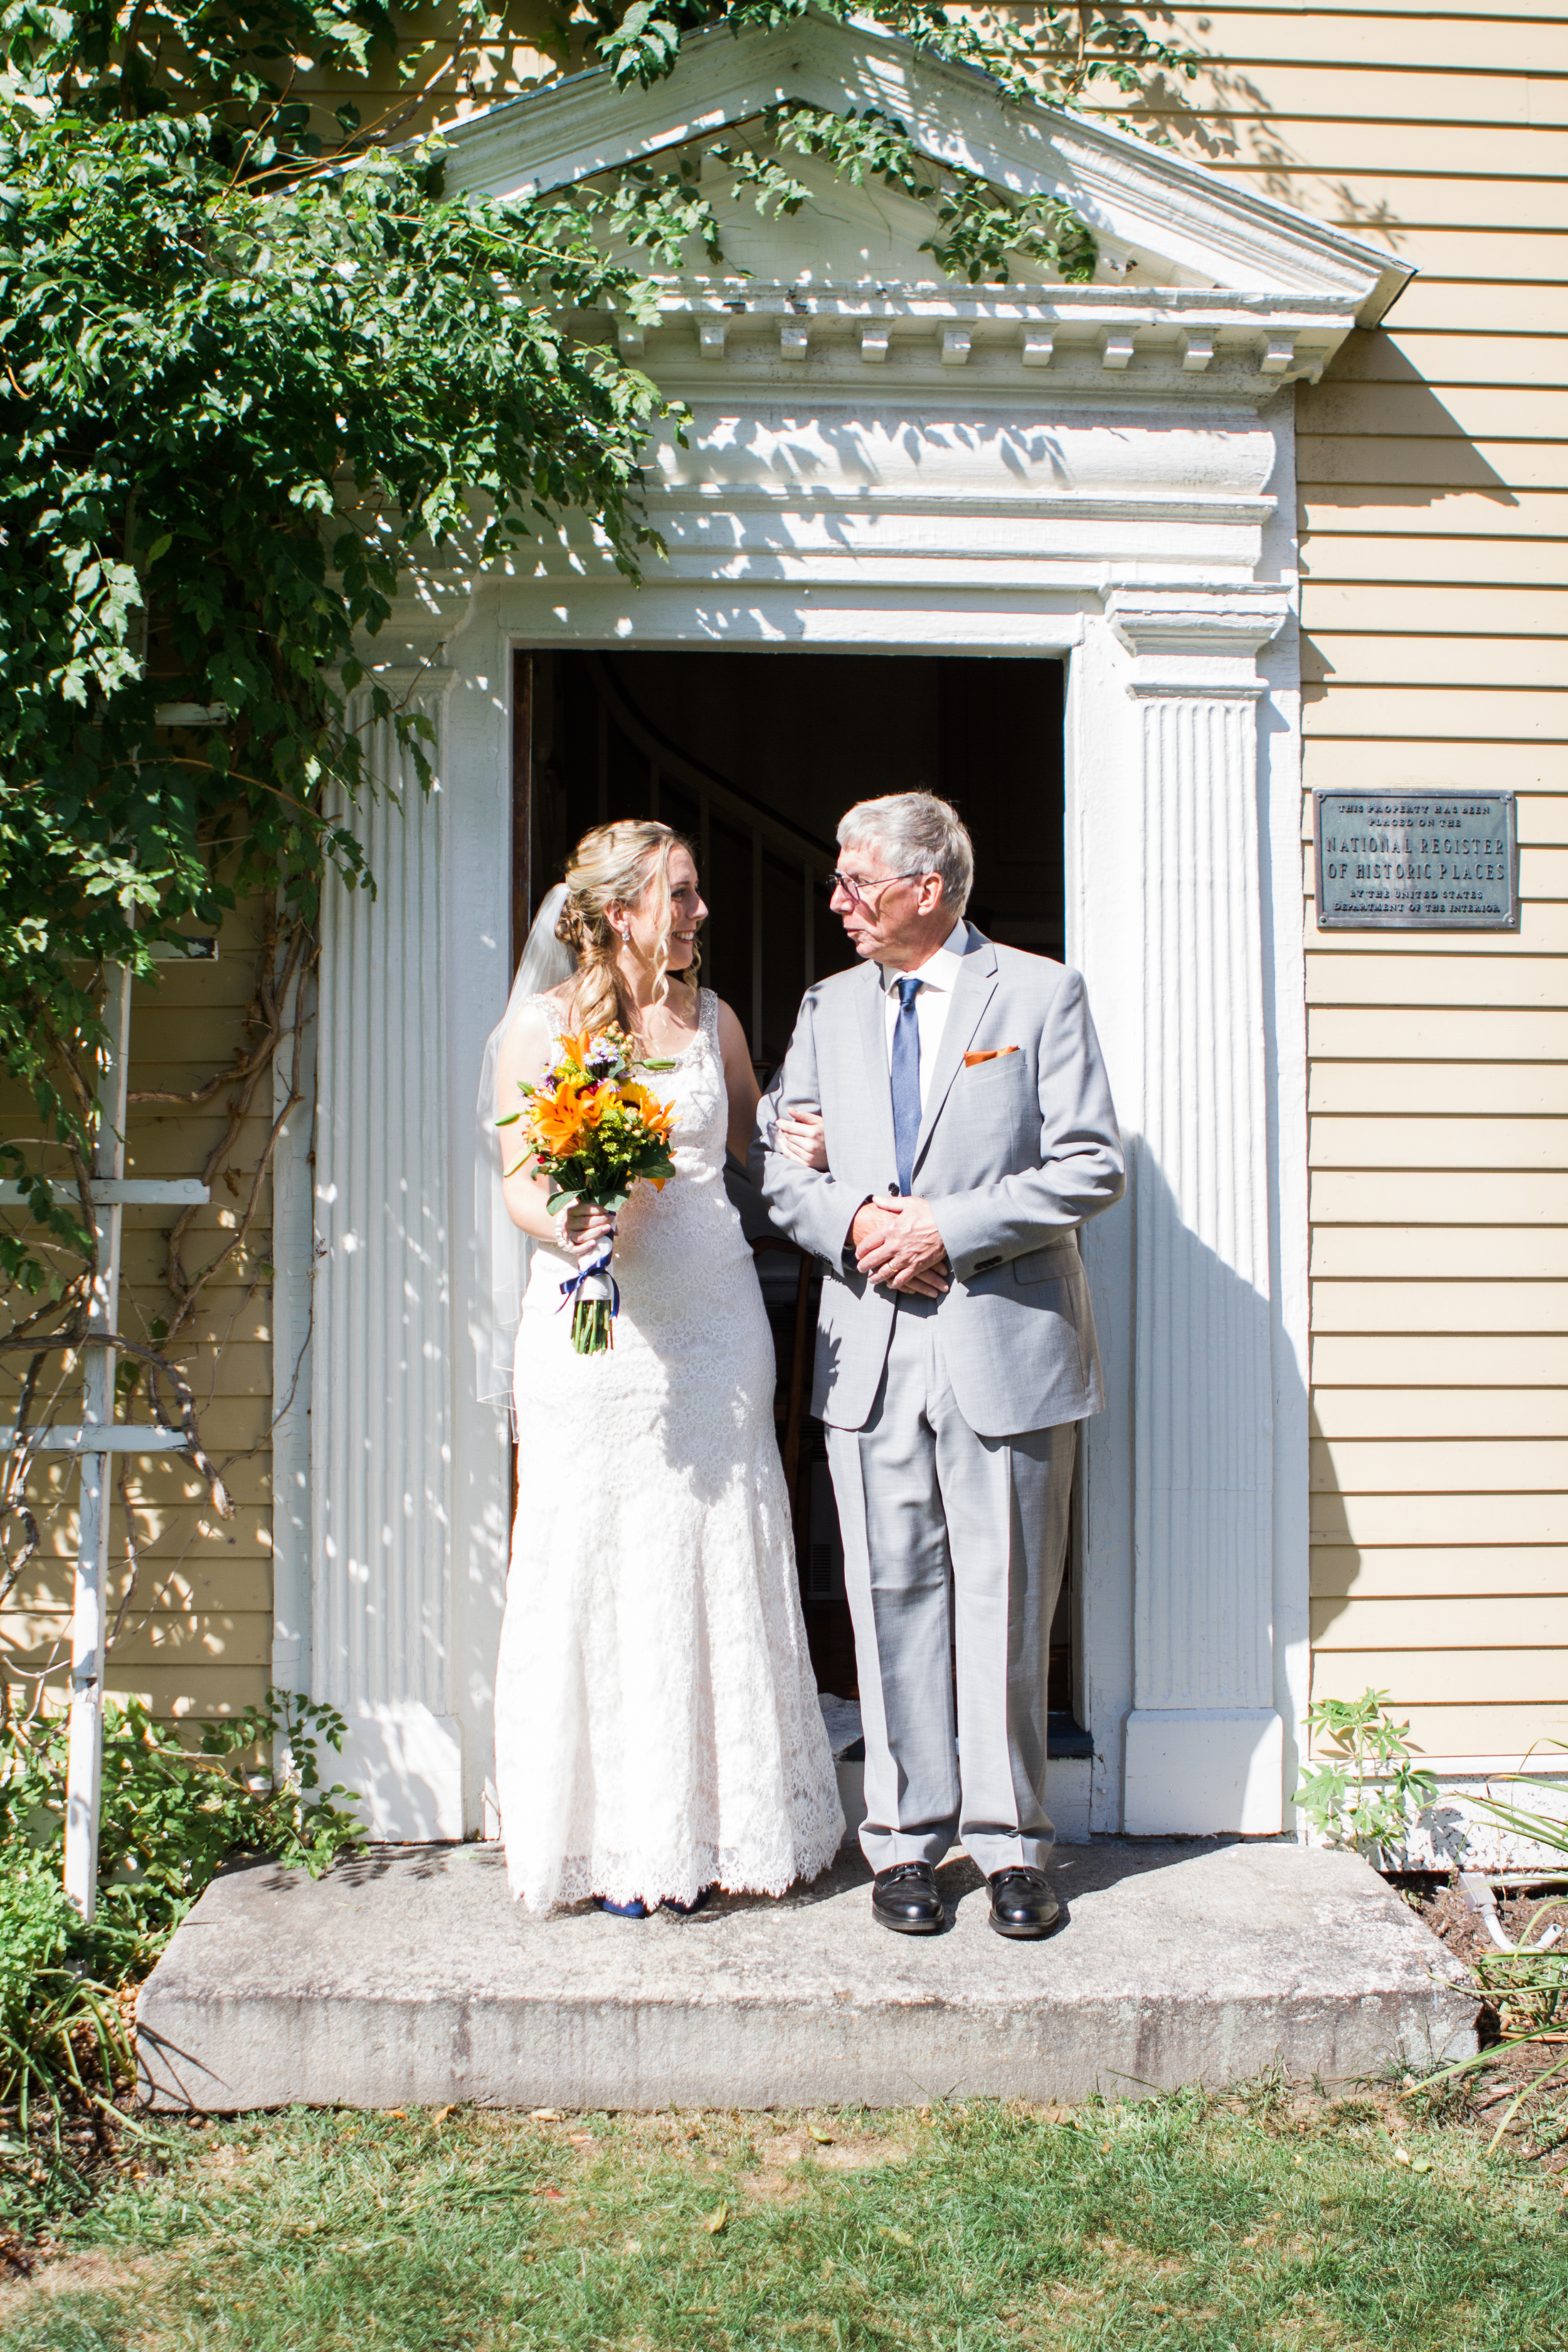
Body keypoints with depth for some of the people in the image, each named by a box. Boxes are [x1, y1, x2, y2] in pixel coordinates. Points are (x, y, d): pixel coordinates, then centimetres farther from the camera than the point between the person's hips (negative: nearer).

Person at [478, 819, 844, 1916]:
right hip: (592, 1327, -3)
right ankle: (621, 1842, 12)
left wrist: (810, 1146, 1)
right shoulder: (543, 1023, 1)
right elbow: (517, 1177, -1)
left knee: (719, 1559, 5)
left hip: (711, 1319, 3)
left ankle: (715, 1827, 18)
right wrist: (565, 1228, -21)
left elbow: (751, 1141, 22)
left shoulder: (711, 1018, 11)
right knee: (598, 1567, 0)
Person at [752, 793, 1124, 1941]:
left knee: (1006, 1605, 3)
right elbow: (776, 1157, 13)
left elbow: (1093, 1167, -5)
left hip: (1006, 1344, -3)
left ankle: (1011, 1842, 16)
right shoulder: (828, 1008, 14)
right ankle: (908, 1839, 18)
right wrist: (848, 1222, -7)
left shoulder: (1042, 994, 1)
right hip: (870, 1350, 4)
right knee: (893, 1601, 7)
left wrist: (949, 1229, -13)